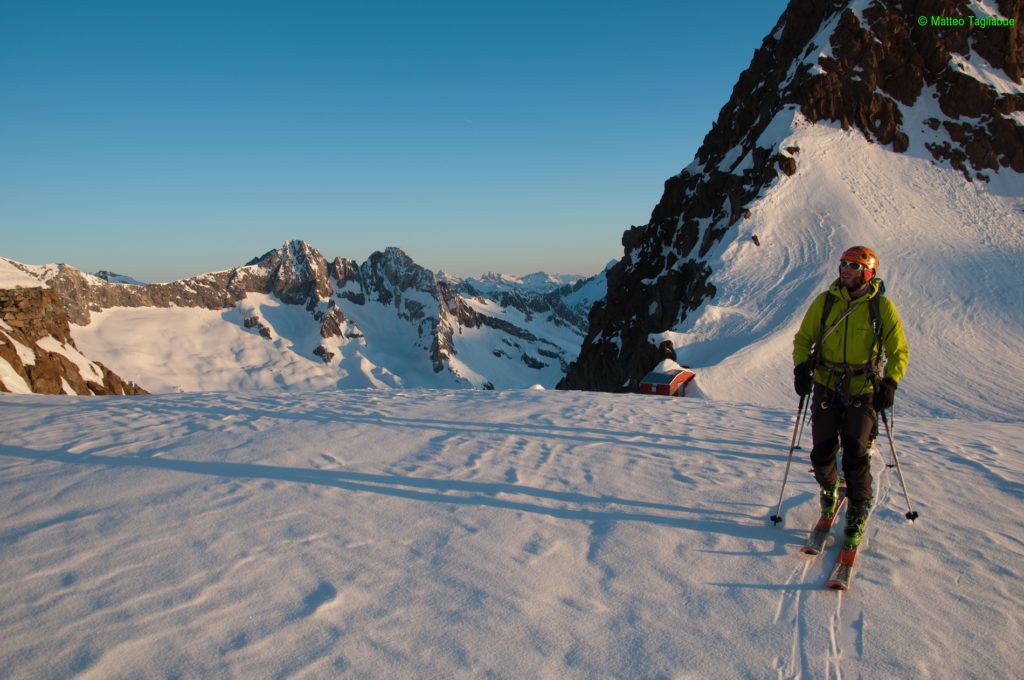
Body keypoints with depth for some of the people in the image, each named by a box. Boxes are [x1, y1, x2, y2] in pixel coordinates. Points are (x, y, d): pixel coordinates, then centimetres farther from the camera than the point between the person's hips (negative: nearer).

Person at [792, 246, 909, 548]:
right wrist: (801, 366, -5)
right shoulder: (824, 301, 2)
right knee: (822, 453, 3)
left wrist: (890, 382, -11)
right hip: (826, 388, 2)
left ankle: (858, 512, 14)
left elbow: (899, 351, 4)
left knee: (856, 456, -7)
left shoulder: (882, 307, -3)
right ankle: (829, 489, 35)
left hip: (863, 391, -2)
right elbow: (803, 338, 12)